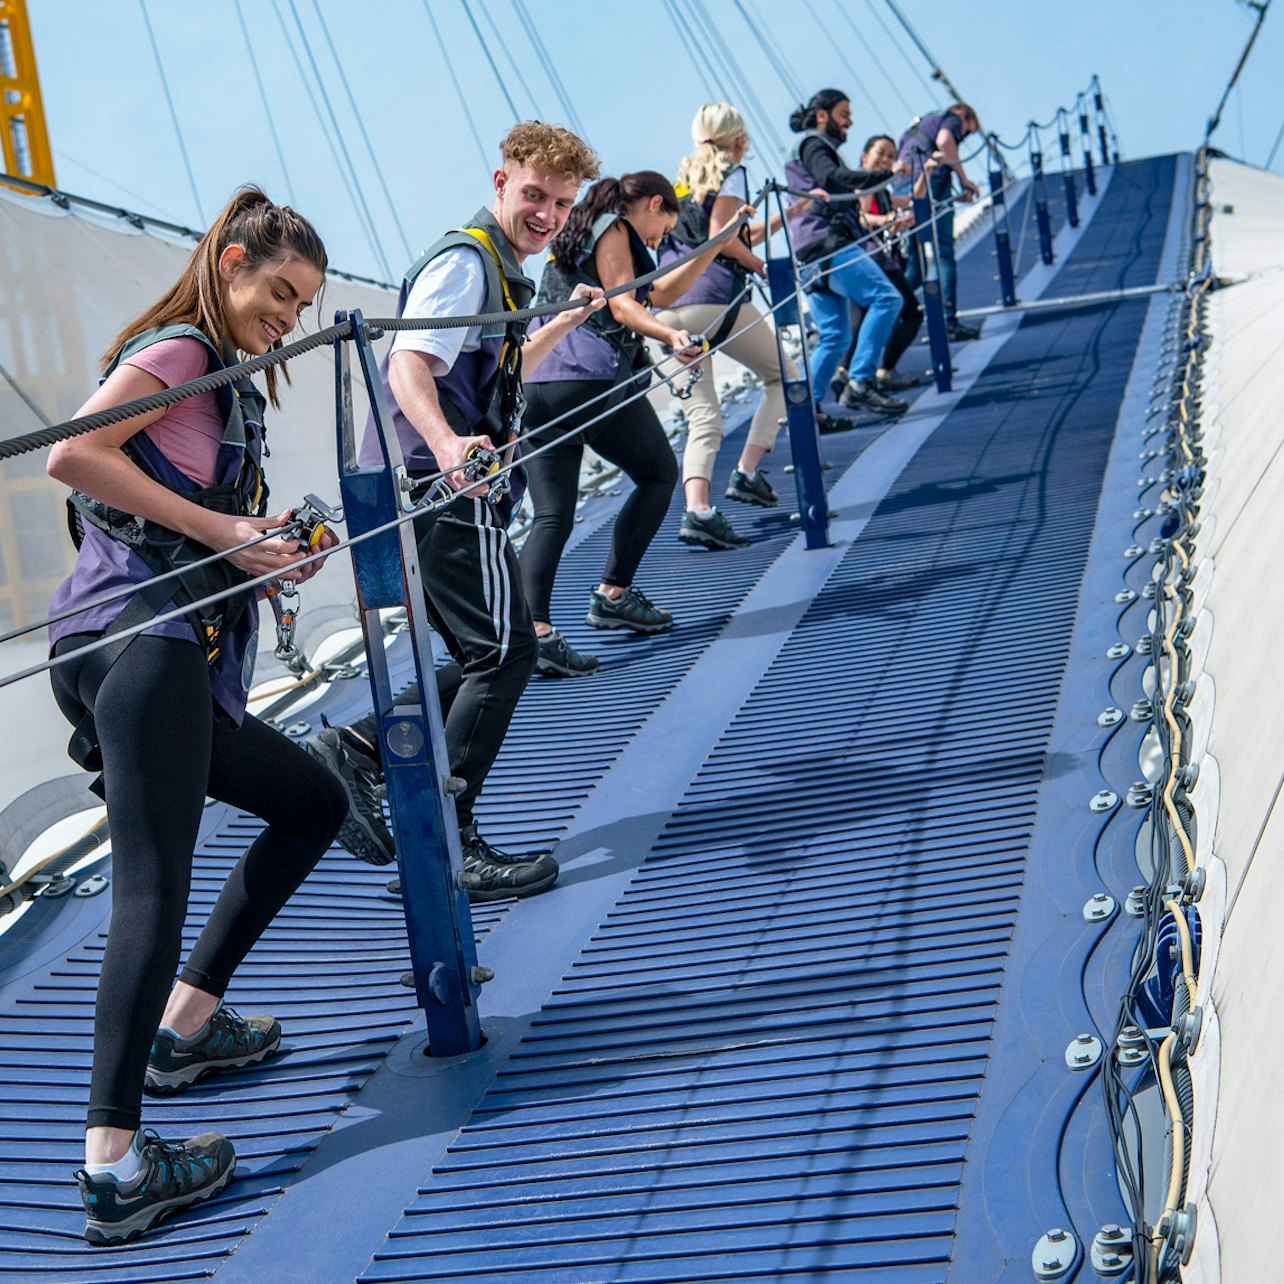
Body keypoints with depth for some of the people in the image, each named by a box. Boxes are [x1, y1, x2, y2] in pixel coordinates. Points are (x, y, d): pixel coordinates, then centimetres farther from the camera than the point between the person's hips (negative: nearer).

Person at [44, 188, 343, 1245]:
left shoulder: (222, 383, 26)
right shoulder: (177, 348, -1)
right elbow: (74, 453, -18)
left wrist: (266, 544, 3)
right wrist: (220, 530, -15)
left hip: (178, 659, 10)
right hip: (138, 642, -10)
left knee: (315, 803, 20)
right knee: (155, 888, -16)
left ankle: (185, 1023, 23)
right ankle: (115, 1164, -19)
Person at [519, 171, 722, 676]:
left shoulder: (582, 231, 32)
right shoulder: (614, 228, 5)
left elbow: (657, 295, 35)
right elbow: (622, 305, -9)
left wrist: (715, 246, 36)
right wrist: (671, 335, -25)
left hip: (535, 383, 8)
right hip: (592, 378, -8)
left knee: (551, 515, -1)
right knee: (659, 474, 13)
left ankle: (534, 628, -19)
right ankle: (612, 594, 7)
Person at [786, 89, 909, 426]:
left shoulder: (816, 148, 32)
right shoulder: (814, 144, 1)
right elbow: (831, 178, -20)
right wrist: (884, 175, -29)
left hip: (817, 253, 11)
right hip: (828, 244, -11)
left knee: (835, 337, 8)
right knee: (885, 297, -21)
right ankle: (862, 383, -27)